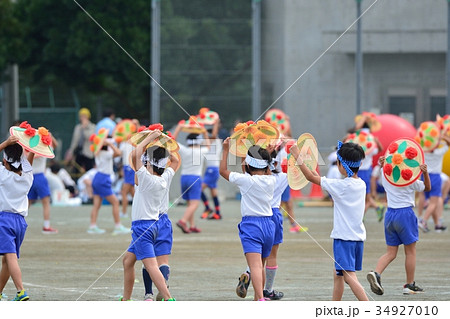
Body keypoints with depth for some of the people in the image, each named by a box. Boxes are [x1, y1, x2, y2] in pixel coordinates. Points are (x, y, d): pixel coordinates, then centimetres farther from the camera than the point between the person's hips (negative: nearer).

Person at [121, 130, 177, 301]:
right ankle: (126, 299, 24)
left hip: (142, 227, -9)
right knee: (128, 259, 20)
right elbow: (175, 161, 21)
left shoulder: (148, 179, -17)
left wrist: (150, 138, -9)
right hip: (154, 224, 9)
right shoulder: (165, 179, 2)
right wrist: (165, 147, 17)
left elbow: (137, 153, -18)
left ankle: (168, 299, -26)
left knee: (151, 265, -16)